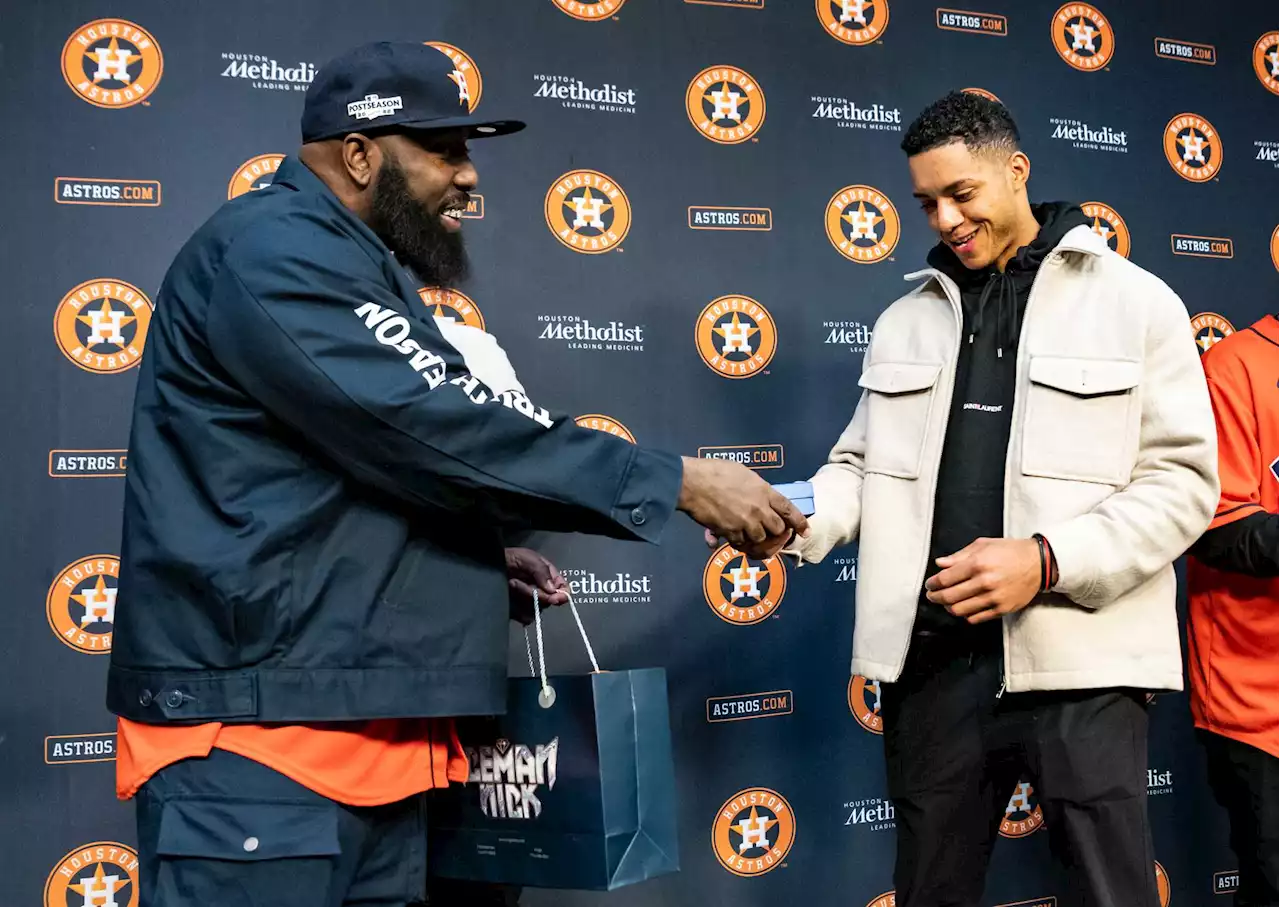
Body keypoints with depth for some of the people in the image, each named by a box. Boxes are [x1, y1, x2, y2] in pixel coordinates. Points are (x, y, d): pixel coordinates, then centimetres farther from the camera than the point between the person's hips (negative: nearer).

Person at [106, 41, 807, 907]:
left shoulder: (352, 267, 20)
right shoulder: (276, 252, -13)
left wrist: (476, 553, 12)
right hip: (258, 736, -10)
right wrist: (679, 482, -19)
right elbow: (435, 428, -23)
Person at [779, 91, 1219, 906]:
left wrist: (1049, 560, -17)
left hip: (1080, 661, -4)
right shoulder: (906, 320, 14)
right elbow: (865, 466, 13)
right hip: (932, 658, 4)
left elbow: (1183, 480, -4)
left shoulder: (1137, 302, 1)